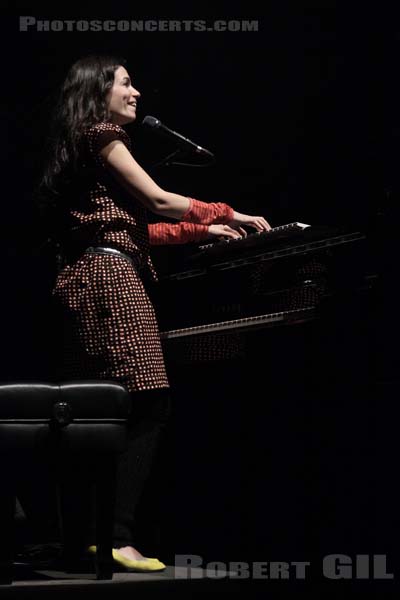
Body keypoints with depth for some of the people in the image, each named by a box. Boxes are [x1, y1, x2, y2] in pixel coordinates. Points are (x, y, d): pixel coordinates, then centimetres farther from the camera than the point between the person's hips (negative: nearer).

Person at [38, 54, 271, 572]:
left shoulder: (80, 147, 28)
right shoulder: (102, 135, -1)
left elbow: (129, 227, 24)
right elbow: (158, 201, -6)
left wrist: (203, 230, 23)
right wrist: (227, 214, 4)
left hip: (83, 278, 10)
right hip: (110, 278, -10)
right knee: (147, 407, -14)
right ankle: (116, 537, -19)